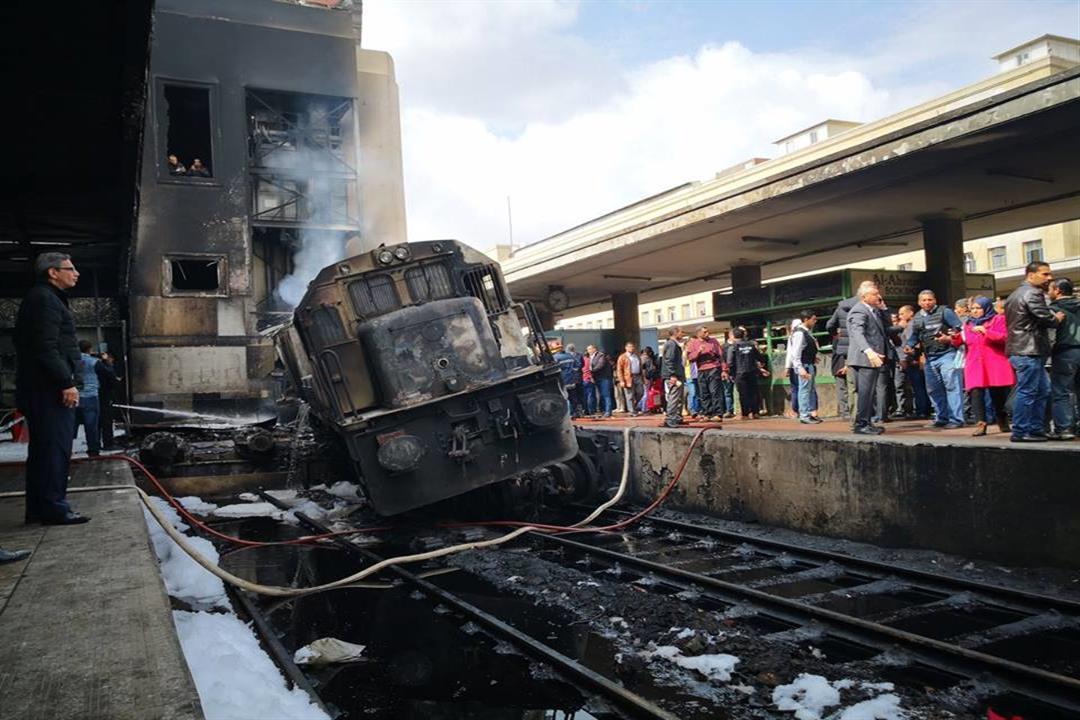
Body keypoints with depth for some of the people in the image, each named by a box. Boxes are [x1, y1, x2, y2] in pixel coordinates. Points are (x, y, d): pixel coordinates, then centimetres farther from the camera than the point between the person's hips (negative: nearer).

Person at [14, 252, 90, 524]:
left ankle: (38, 508, 19)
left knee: (42, 450, 13)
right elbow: (46, 348, -20)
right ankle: (54, 508, -5)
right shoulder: (45, 299, -11)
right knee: (56, 448, -8)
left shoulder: (44, 298, 22)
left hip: (40, 389, 11)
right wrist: (67, 383, -21)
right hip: (50, 389, -11)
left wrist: (68, 380, 21)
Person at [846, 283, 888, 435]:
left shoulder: (874, 311, 19)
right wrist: (868, 351, -43)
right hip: (865, 359, -10)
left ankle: (866, 423, 20)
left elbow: (882, 330, 23)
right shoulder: (859, 311, -14)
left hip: (873, 358, 10)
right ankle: (861, 424, -6)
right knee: (865, 392, -9)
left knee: (868, 393, 13)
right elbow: (858, 333, -30)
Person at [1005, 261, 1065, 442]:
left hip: (1019, 349, 10)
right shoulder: (1032, 293, -11)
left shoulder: (1015, 294, 21)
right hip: (1029, 351, -10)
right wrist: (1057, 318, 5)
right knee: (1027, 392, -7)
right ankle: (1020, 432, -4)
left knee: (1042, 390, 14)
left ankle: (1036, 429, 16)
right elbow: (1047, 318, -18)